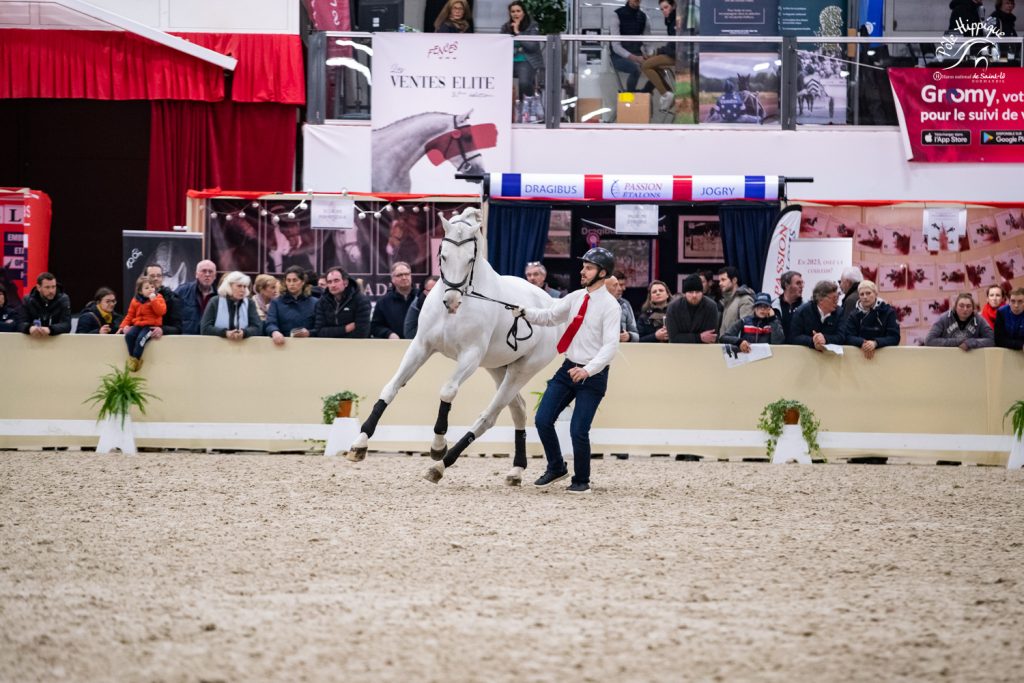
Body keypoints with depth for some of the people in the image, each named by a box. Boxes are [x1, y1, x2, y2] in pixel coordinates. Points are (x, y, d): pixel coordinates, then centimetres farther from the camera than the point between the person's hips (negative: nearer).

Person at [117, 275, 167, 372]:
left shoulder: (158, 298, 2)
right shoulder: (135, 301, 12)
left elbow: (161, 311, -13)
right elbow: (130, 315, 16)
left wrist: (153, 300, -19)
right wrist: (124, 325, 4)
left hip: (151, 326, -4)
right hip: (138, 325, 4)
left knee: (141, 338, -31)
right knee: (129, 335, -25)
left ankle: (136, 359, -20)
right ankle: (131, 356, -11)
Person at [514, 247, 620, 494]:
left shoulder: (610, 306, -14)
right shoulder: (576, 297, 6)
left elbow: (610, 346, -20)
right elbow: (550, 316, 15)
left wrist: (588, 370, -32)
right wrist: (524, 312, -2)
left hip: (593, 375, -6)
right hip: (568, 369, 6)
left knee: (578, 431, -9)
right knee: (543, 420, 3)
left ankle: (581, 481, 14)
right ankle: (556, 468, 25)